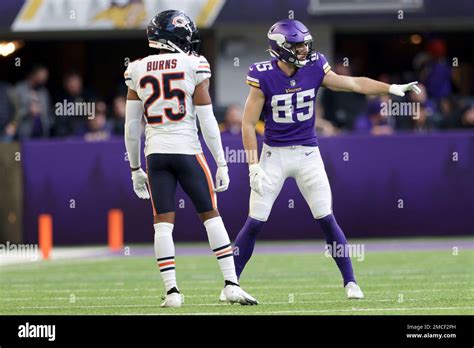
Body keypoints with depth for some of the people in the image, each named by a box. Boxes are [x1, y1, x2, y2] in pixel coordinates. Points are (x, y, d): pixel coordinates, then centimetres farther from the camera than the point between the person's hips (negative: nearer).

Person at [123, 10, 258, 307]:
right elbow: (207, 120, -5)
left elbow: (132, 126, 8)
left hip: (155, 153, 2)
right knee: (211, 216, 7)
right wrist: (222, 164, 0)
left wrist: (135, 168, 17)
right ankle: (231, 284, 3)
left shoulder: (138, 71, 6)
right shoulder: (193, 66, -4)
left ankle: (172, 291, -3)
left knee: (163, 223, 4)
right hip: (187, 150, -2)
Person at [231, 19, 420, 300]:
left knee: (327, 219, -2)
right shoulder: (264, 77, -13)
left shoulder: (314, 70, -6)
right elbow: (248, 123, -9)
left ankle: (350, 282, 6)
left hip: (308, 153, 2)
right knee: (255, 223, -2)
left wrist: (392, 88, -10)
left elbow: (354, 84, 0)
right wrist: (253, 166, -12)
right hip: (274, 153, -2)